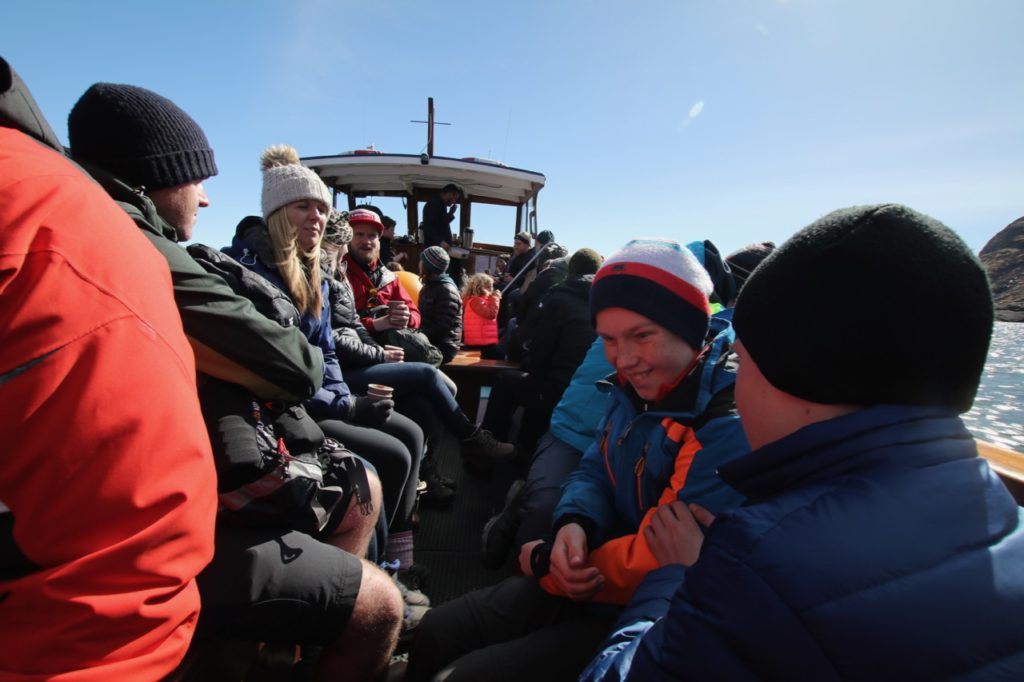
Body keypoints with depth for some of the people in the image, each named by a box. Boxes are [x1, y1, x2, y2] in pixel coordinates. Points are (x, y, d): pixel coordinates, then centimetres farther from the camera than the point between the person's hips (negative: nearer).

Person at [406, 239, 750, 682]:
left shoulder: (729, 426, -27)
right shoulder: (637, 389, 1)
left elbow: (657, 561, -27)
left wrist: (542, 562, -12)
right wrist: (574, 525, -15)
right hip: (595, 578, 8)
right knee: (438, 633, 8)